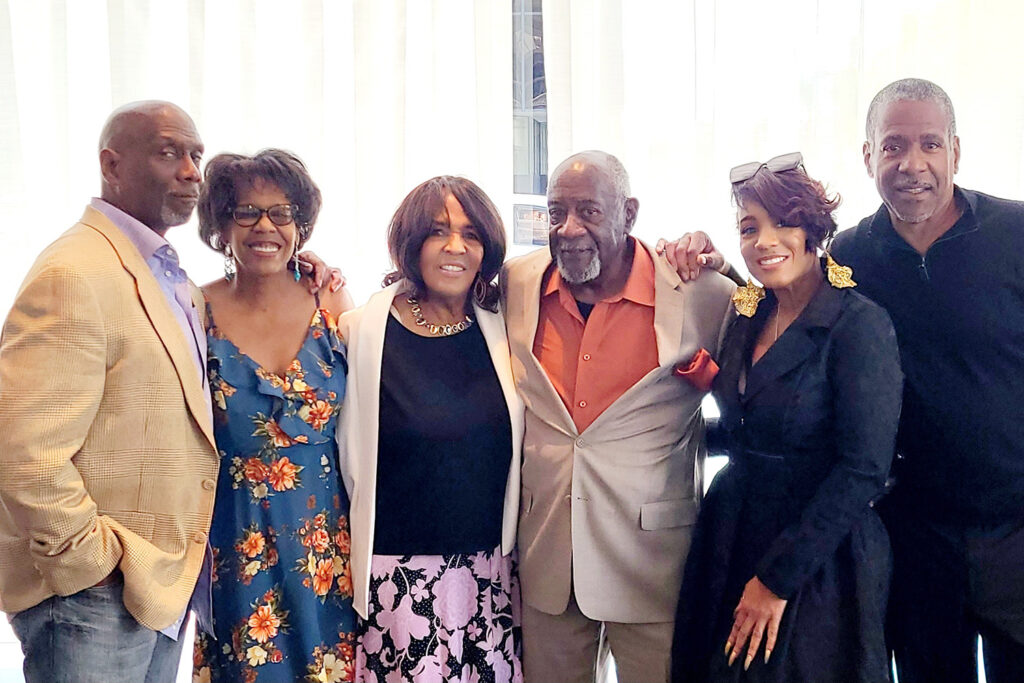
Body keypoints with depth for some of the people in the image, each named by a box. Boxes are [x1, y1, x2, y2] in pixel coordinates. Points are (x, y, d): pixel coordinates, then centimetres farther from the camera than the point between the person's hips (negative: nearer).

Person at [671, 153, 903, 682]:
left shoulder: (861, 325, -15)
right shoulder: (746, 318, 3)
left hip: (817, 563, -6)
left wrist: (778, 577, -17)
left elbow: (863, 471, -19)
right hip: (729, 541, 6)